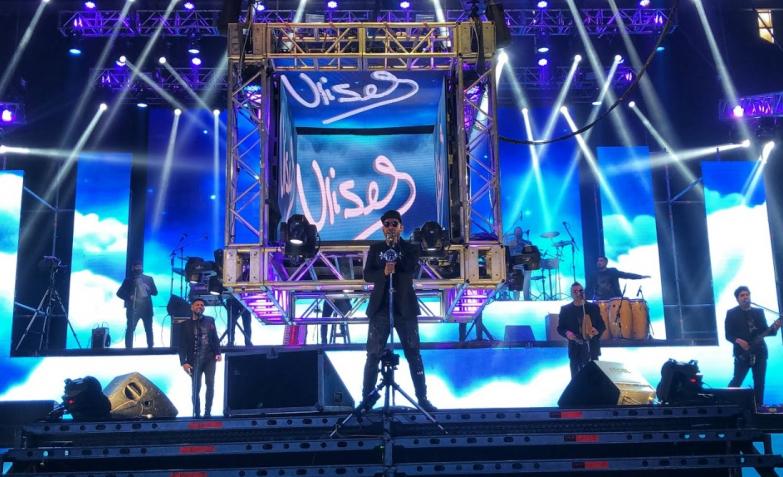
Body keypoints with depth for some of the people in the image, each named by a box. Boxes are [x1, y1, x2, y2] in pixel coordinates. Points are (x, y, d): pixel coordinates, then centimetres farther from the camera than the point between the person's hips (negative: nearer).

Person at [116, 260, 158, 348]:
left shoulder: (149, 279, 9)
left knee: (149, 329, 1)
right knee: (130, 329, -4)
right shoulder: (128, 280, 7)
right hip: (133, 308, -1)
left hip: (146, 308, 1)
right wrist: (129, 297, -10)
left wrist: (148, 288, -11)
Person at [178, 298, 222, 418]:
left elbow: (215, 338, 12)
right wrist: (183, 362, -7)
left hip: (209, 358, 1)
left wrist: (218, 353, -2)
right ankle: (196, 414, 8)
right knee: (196, 388, -1)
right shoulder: (185, 324, 5)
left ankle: (207, 412, 1)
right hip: (195, 360, -1)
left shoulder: (210, 320, 11)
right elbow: (182, 345, 1)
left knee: (210, 385, -5)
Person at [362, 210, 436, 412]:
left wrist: (396, 247, -11)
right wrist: (384, 272, -21)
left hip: (405, 307, -1)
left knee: (413, 354, 3)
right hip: (380, 307, 1)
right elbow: (367, 275, -1)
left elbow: (411, 271, -13)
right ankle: (366, 398, 8)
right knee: (373, 354, 1)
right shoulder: (375, 248, 10)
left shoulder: (410, 249, 5)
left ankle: (422, 398, 10)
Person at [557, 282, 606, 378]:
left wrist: (597, 330, -14)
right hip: (575, 349, -1)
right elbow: (560, 328, 6)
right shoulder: (565, 309, 3)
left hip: (592, 348, 1)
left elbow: (602, 326, 8)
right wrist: (566, 333, -15)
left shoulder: (593, 307, 5)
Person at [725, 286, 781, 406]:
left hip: (760, 352, 4)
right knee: (736, 382, -2)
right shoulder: (731, 313, 0)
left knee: (759, 383, 5)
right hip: (742, 353, -3)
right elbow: (728, 335, -2)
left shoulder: (759, 312, 11)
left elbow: (764, 332, 7)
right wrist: (738, 341, -20)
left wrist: (774, 327, -13)